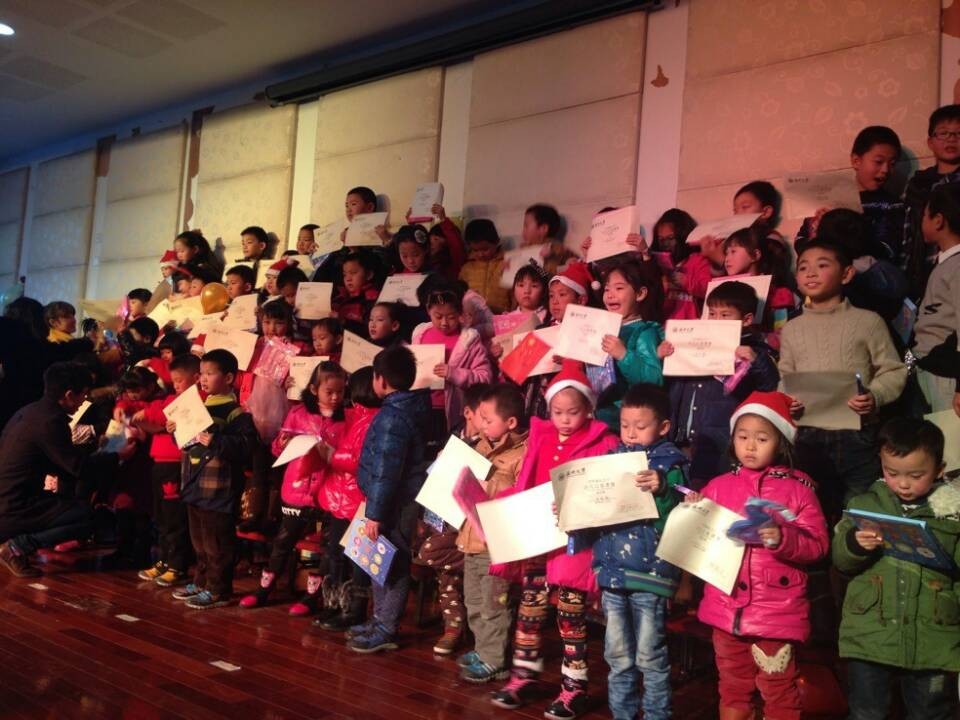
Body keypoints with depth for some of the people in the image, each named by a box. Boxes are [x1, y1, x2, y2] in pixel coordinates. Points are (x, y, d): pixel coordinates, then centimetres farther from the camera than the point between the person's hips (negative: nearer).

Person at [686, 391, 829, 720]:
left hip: (777, 611, -3)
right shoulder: (719, 486, 5)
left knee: (778, 693, 9)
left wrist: (783, 539, -26)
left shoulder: (797, 488, -4)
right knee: (732, 689, 17)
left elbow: (818, 545, -9)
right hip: (727, 607, 4)